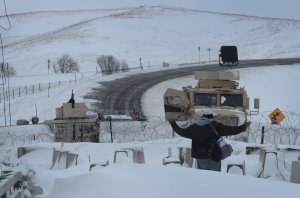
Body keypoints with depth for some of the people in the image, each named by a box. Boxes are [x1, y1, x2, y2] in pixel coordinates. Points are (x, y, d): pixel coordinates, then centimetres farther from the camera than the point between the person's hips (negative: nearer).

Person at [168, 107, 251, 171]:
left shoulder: (195, 127, 1)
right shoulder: (216, 126, -11)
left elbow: (182, 132, 11)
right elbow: (229, 130, -13)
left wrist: (173, 124, 26)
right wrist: (243, 127, -3)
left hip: (200, 158, 3)